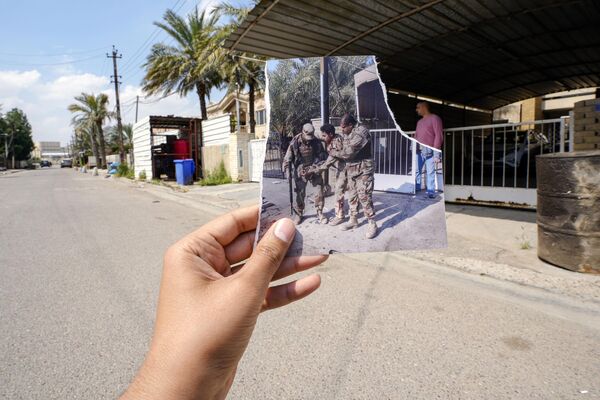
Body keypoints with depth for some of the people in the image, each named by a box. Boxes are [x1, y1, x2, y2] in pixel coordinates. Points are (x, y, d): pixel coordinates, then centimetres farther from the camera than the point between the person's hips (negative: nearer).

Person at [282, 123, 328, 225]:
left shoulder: (316, 142, -8)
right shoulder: (295, 143, -13)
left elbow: (323, 155, 1)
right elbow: (287, 158, -9)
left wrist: (320, 166, -14)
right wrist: (287, 171, -19)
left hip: (314, 169, 1)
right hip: (300, 171, -1)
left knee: (320, 191, -2)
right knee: (300, 193, 3)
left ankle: (319, 213, 15)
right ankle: (299, 214, 22)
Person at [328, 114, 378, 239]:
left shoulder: (361, 132, -19)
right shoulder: (348, 133, 9)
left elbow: (349, 152, -22)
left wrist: (334, 153, -7)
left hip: (363, 171, -8)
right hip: (351, 171, 8)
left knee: (364, 198, -7)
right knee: (352, 197, 15)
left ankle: (372, 224, 3)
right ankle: (353, 220, 29)